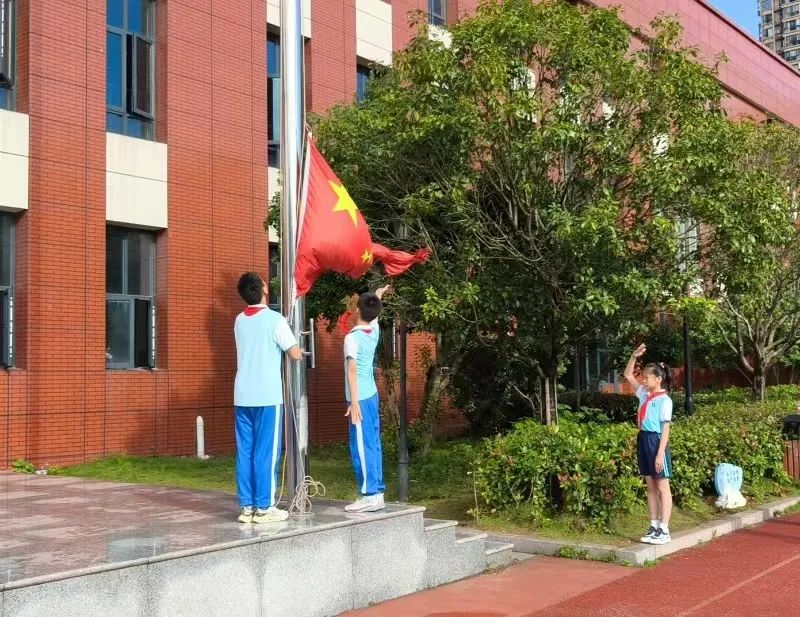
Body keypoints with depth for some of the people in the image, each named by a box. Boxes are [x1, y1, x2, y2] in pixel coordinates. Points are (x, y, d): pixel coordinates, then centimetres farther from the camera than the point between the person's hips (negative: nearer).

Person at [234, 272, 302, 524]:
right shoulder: (275, 319, -9)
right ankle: (264, 508, 2)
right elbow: (296, 355, -4)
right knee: (266, 452, 0)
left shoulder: (239, 321, 9)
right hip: (267, 397, -6)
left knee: (245, 452, 7)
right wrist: (296, 348, 16)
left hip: (242, 396, 6)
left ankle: (247, 507, 9)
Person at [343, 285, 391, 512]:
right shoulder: (374, 331, 5)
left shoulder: (352, 338, -15)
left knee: (361, 447, -5)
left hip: (360, 398, -8)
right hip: (372, 396, 8)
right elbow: (374, 313, 28)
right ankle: (376, 493, 13)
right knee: (373, 445, 10)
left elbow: (352, 371, -19)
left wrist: (354, 403, -20)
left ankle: (370, 495, -6)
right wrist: (378, 296, 46)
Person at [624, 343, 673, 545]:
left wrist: (660, 454, -19)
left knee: (662, 487, -2)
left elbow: (665, 429, -15)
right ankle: (654, 526, 16)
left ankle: (664, 531, 0)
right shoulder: (644, 394, 9)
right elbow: (628, 375, 19)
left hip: (656, 441, -8)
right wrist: (634, 357, 4)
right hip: (643, 439, 8)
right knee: (651, 486, 11)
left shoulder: (664, 400, -12)